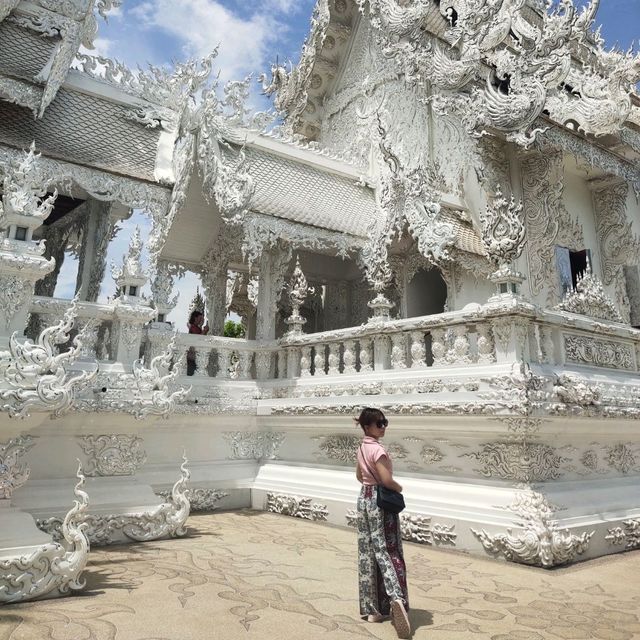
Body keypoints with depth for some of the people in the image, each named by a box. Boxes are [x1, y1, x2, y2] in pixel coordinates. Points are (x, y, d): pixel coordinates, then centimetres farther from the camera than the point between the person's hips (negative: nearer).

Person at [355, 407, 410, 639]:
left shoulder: (361, 448, 8)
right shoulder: (377, 449, -20)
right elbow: (387, 480, -26)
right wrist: (399, 488, -7)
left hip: (364, 498, 8)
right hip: (381, 501, -8)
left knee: (367, 552, 11)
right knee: (388, 550, -5)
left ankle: (371, 609, 19)